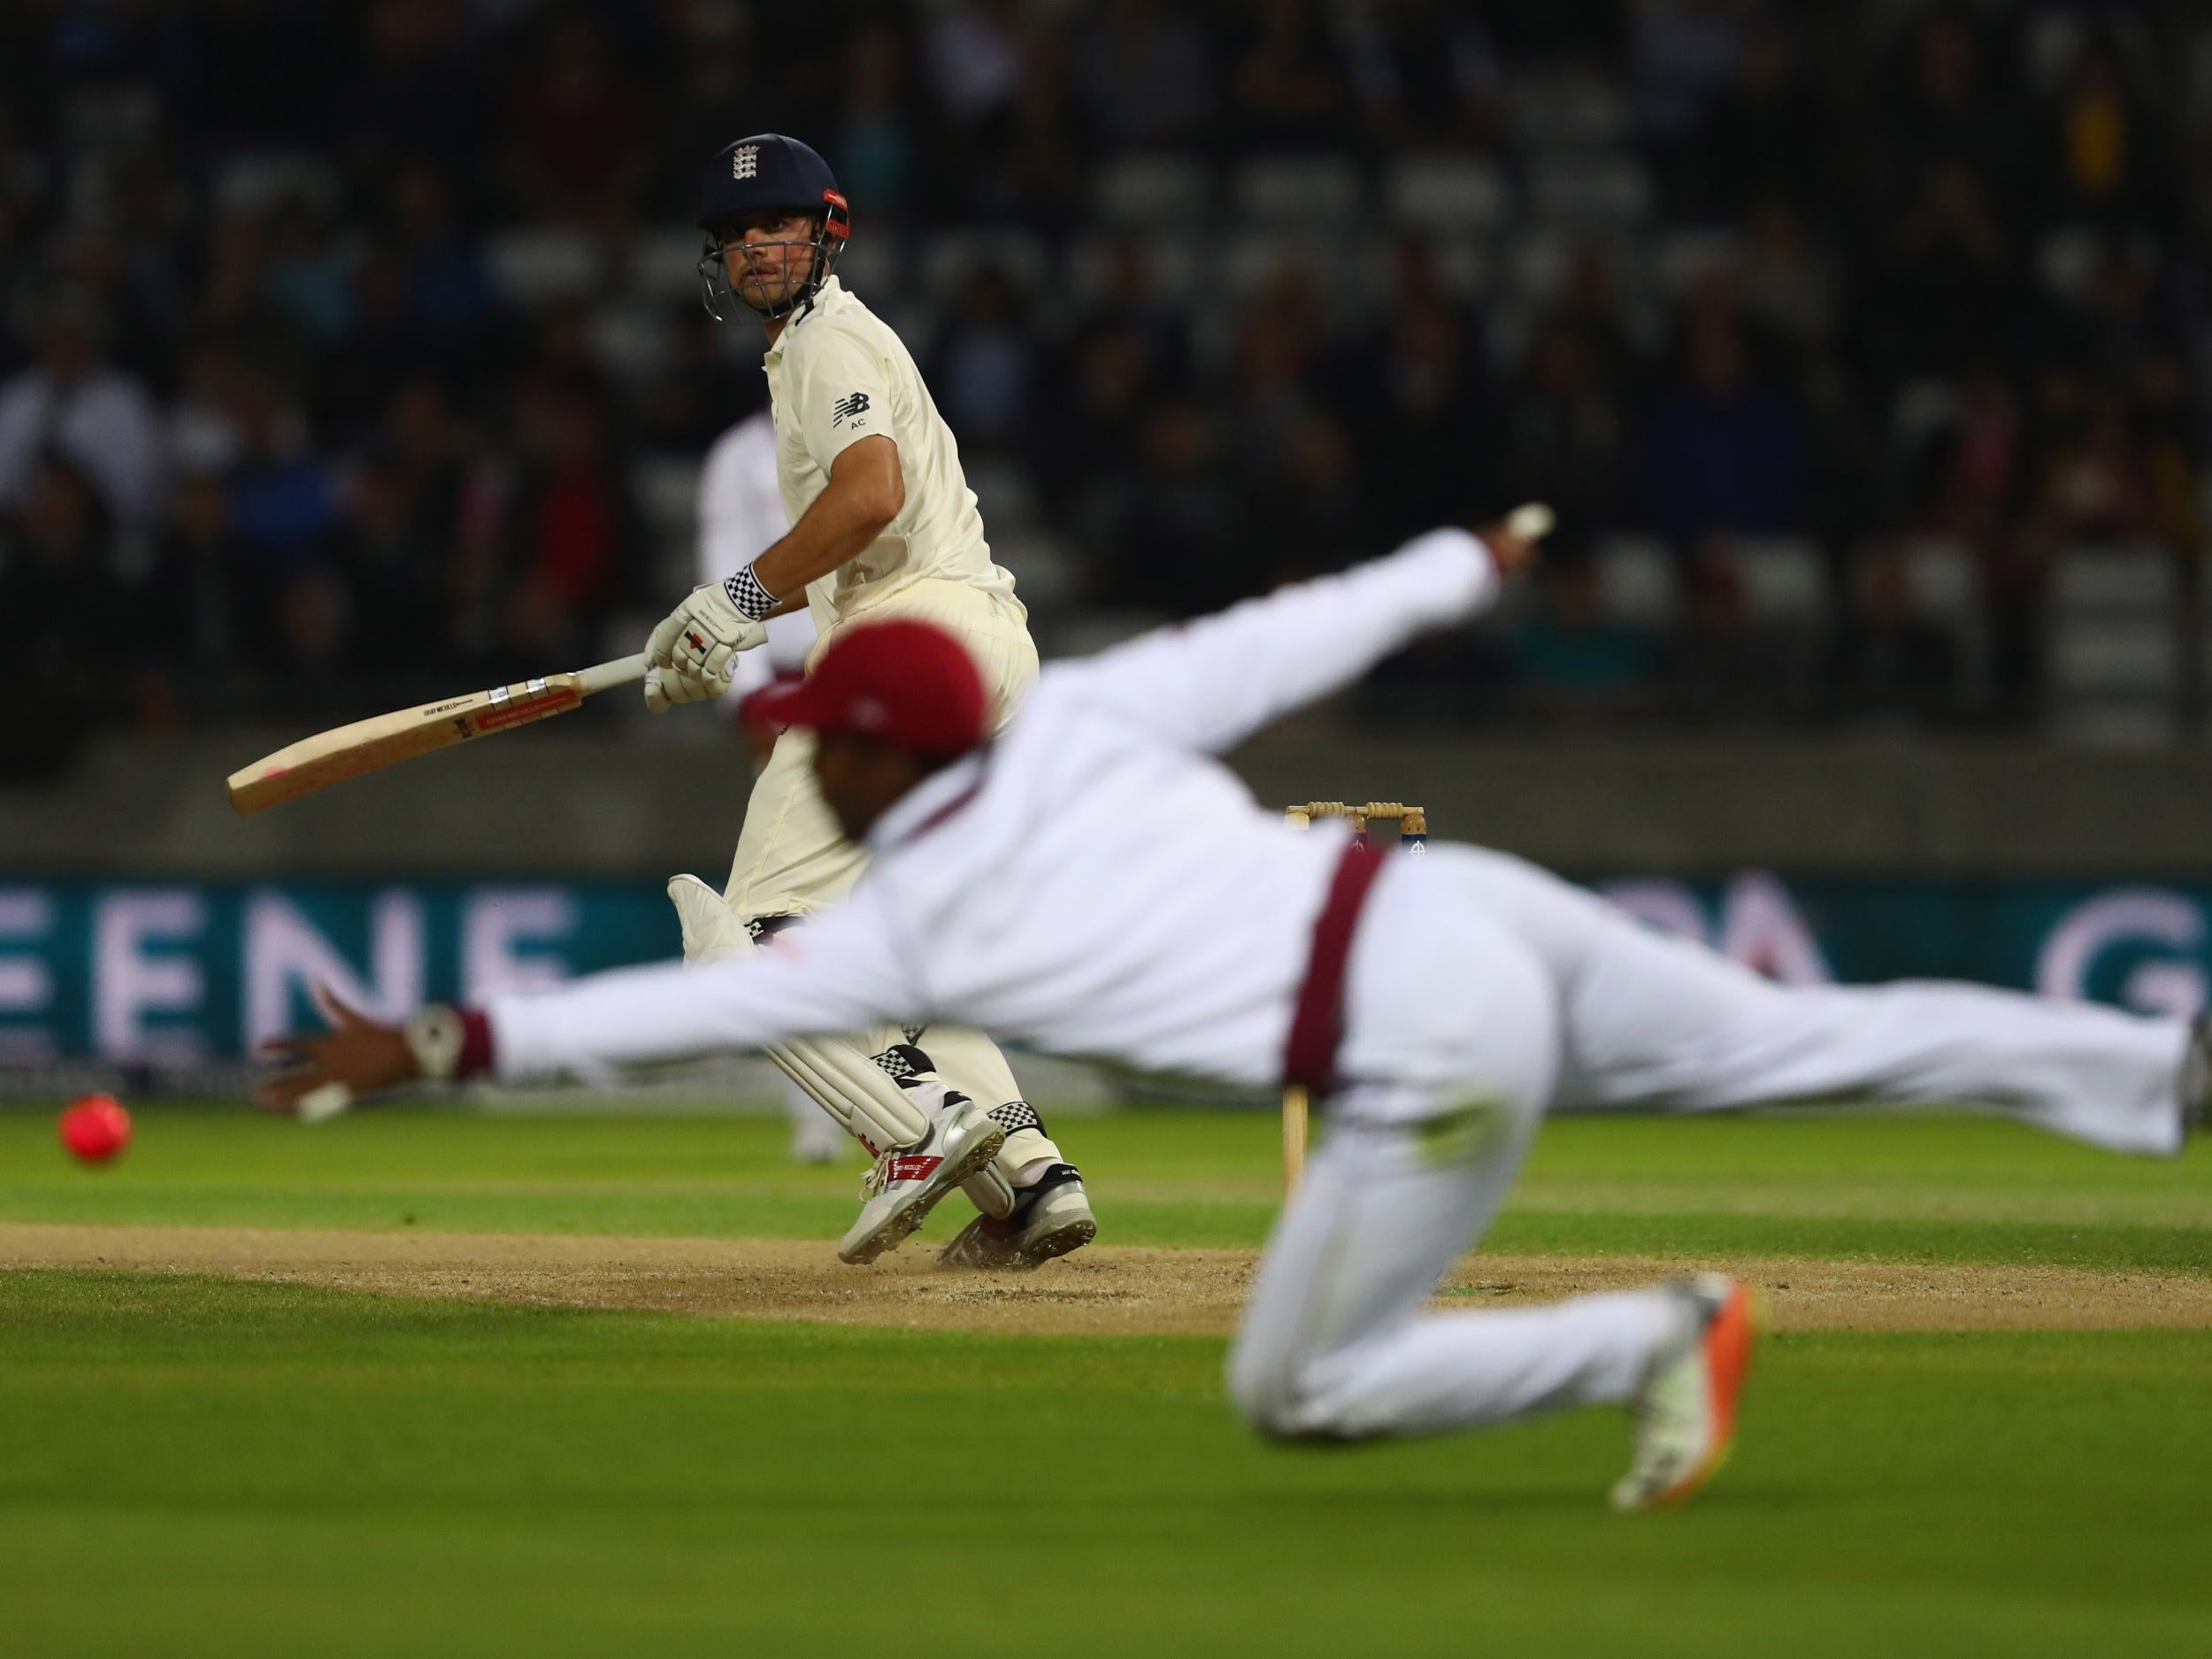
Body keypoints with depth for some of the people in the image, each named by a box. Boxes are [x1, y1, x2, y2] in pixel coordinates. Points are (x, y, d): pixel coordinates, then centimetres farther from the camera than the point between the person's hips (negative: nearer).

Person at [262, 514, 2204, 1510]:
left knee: (1300, 1387, 7)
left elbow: (682, 1007, -3)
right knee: (1816, 1041, 18)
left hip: (1433, 1043, -7)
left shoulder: (912, 926, -2)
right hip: (1487, 904, 7)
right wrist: (1461, 568, 31)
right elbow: (1290, 637, 16)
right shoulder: (1079, 723, 11)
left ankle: (1657, 1341, 3)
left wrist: (446, 1042, -2)